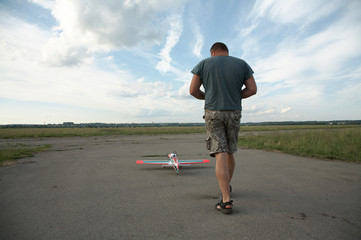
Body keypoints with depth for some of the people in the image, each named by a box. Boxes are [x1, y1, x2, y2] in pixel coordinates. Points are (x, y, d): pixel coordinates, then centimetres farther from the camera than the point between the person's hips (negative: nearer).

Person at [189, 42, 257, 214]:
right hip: (234, 113, 2)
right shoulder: (241, 64, 7)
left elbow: (193, 90, -1)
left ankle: (226, 200, -11)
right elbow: (252, 89, 1)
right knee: (229, 152, 17)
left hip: (212, 113, -2)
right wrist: (234, 97, 14)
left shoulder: (204, 64, 3)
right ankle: (227, 185, 35)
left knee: (220, 154, -6)